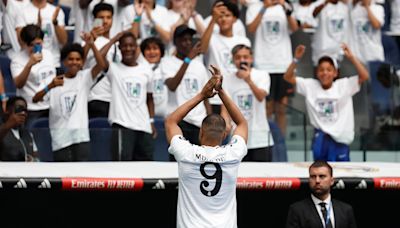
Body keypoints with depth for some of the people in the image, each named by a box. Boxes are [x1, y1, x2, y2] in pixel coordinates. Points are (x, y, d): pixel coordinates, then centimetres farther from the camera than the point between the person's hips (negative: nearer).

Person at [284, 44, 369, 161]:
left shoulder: (344, 85, -4)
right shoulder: (310, 86, 1)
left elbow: (364, 76, -14)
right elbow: (288, 77, -2)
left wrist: (351, 57, -22)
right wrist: (296, 59, -17)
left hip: (340, 137, -1)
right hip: (321, 137, 1)